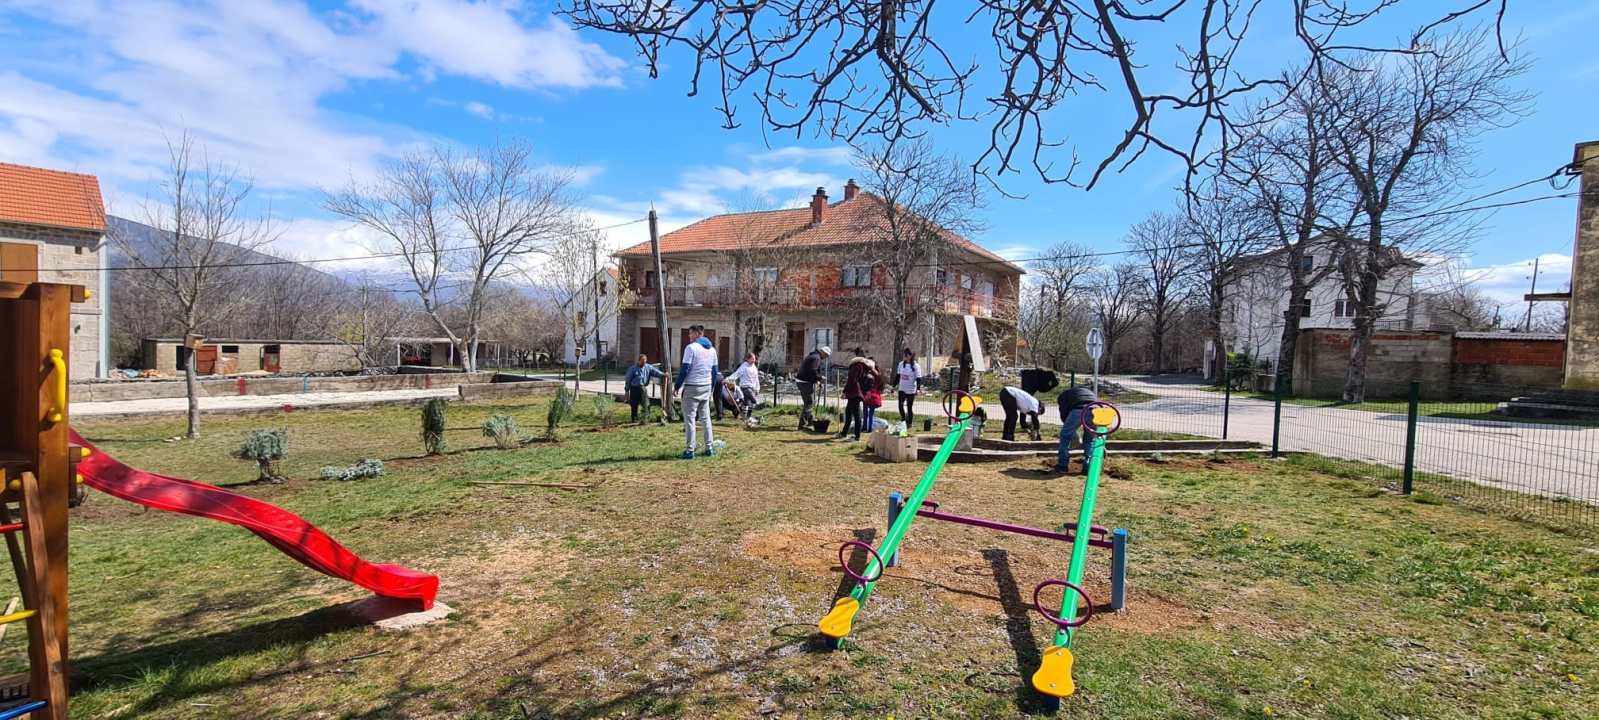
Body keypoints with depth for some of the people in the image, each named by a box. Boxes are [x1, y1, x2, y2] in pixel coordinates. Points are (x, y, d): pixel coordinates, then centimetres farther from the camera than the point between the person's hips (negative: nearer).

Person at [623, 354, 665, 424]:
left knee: (646, 404, -7)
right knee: (634, 406, 4)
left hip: (643, 388, 2)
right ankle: (635, 420, 14)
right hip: (634, 388, -2)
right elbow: (628, 379, -2)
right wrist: (627, 390, -4)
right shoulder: (633, 368, -4)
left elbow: (655, 371, -4)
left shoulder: (648, 367, 7)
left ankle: (646, 418, -2)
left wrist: (663, 374, -22)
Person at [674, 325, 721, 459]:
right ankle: (708, 448, 14)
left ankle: (690, 451, -3)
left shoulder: (691, 347, -10)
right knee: (706, 418, 12)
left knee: (689, 419, -2)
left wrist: (677, 386, -5)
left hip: (692, 387, -6)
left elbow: (685, 369, -13)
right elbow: (715, 371, 13)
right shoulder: (712, 349, 10)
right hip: (706, 387, 7)